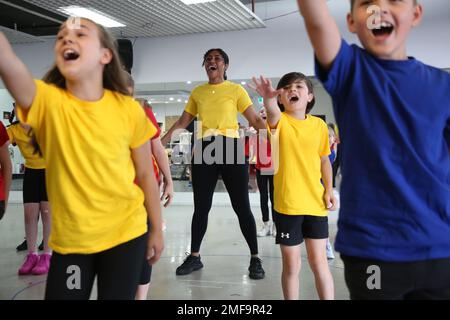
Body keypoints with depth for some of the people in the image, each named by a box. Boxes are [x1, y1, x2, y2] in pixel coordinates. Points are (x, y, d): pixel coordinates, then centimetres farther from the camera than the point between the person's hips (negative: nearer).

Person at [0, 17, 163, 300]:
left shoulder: (129, 110, -9)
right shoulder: (47, 101, -12)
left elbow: (145, 174, 0)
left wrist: (157, 230, 7)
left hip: (125, 234, 0)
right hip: (69, 239, 0)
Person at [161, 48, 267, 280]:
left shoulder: (236, 90, 3)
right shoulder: (197, 92, 13)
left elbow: (255, 120, -2)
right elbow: (182, 122, 13)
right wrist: (160, 143, 7)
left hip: (231, 148, -3)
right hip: (203, 150, 3)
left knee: (241, 206, -1)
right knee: (201, 207, 7)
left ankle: (255, 259, 9)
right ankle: (194, 256, 20)